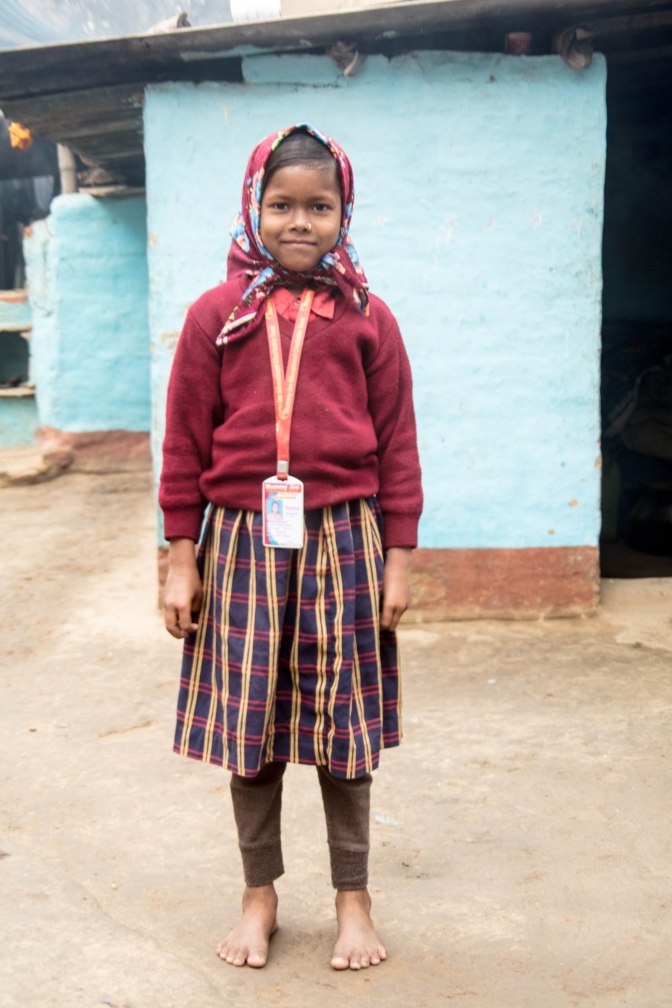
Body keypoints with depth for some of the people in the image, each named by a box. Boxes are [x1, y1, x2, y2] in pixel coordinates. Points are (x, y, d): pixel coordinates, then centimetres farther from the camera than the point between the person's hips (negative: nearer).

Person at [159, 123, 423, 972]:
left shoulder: (367, 320, 1)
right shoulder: (216, 315, 1)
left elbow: (397, 446, 2)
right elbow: (185, 444, 2)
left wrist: (397, 560, 0)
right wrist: (181, 560, 0)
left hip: (342, 539, 0)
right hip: (242, 542, 1)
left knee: (342, 725, 10)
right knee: (247, 722, 9)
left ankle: (353, 898, 26)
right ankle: (259, 894, 27)